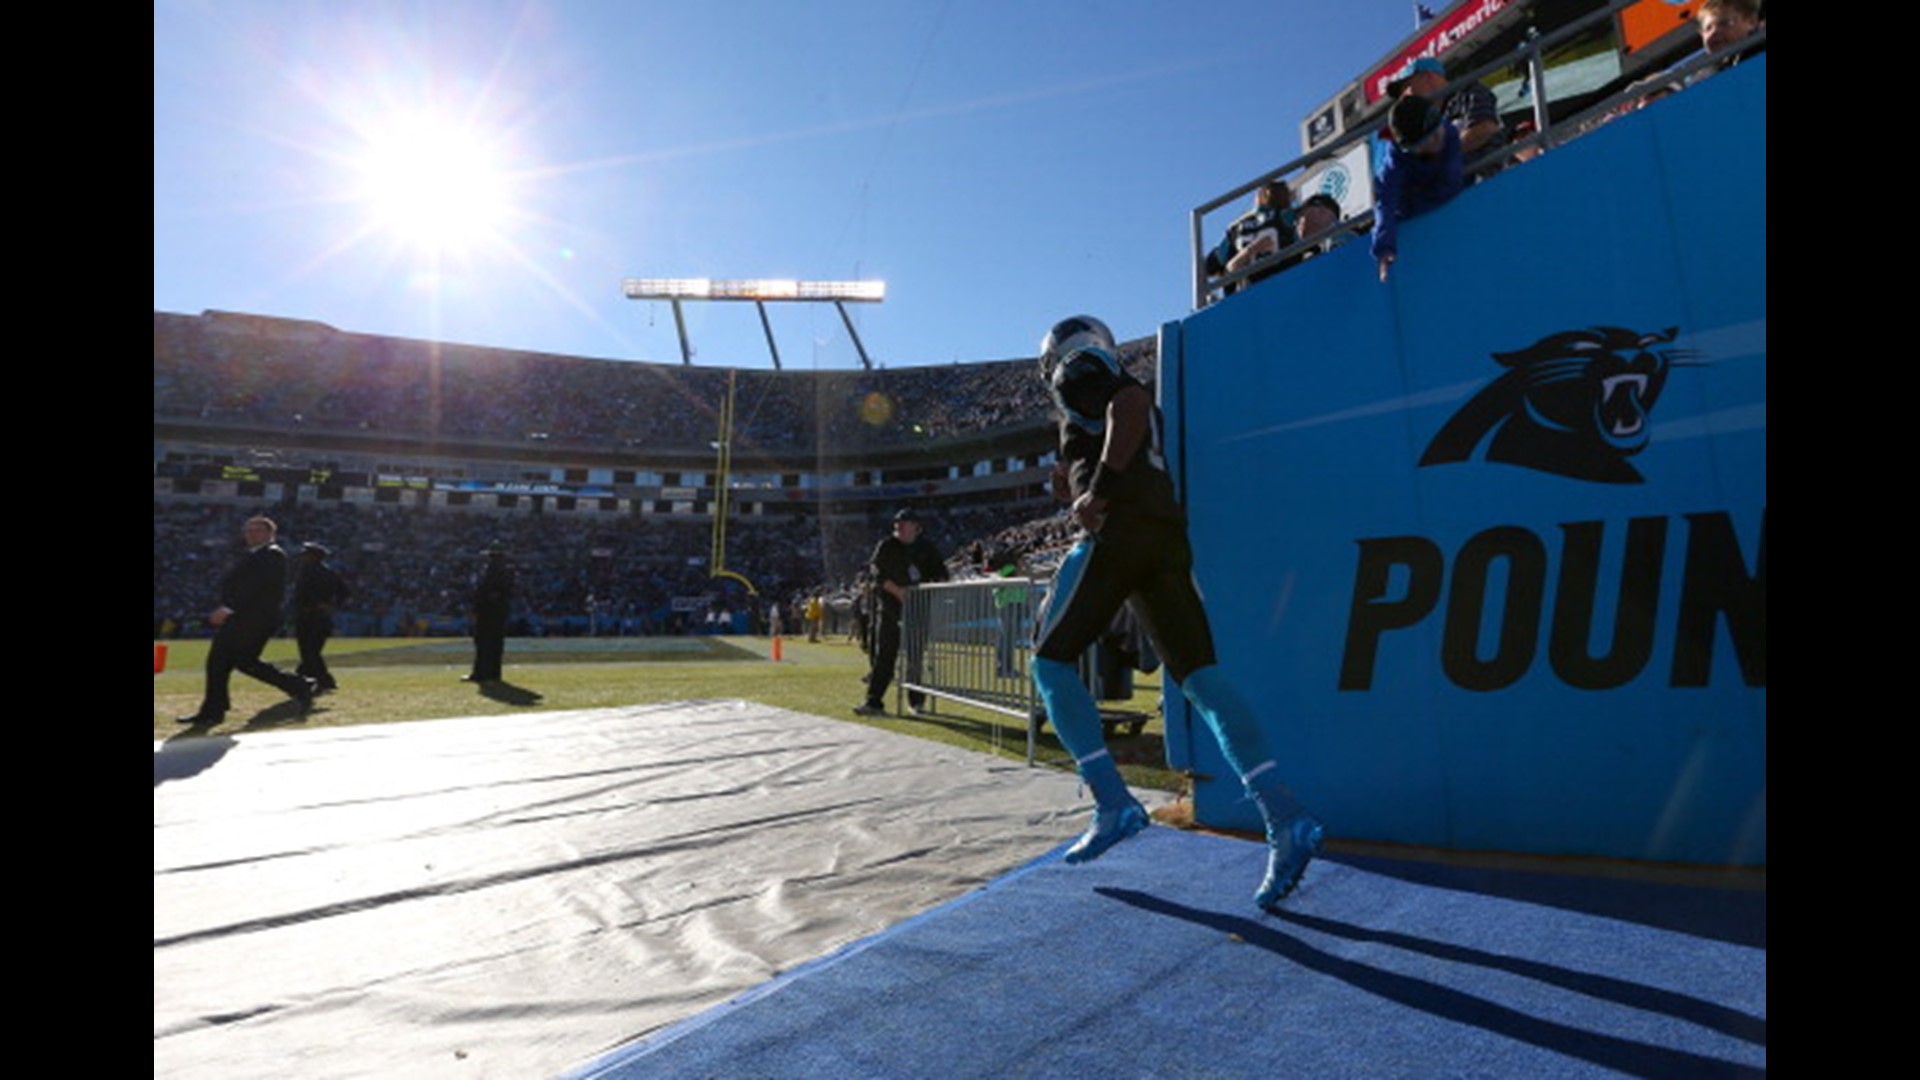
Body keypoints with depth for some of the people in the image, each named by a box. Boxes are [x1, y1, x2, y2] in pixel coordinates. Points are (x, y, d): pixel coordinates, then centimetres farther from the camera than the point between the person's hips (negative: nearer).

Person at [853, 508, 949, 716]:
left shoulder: (927, 547, 9)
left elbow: (940, 572, 9)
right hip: (890, 607, -2)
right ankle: (874, 702, -3)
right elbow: (879, 575, -8)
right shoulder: (885, 547, 3)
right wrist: (898, 591, -21)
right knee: (884, 656, -4)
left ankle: (916, 700, 20)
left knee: (917, 656, 7)